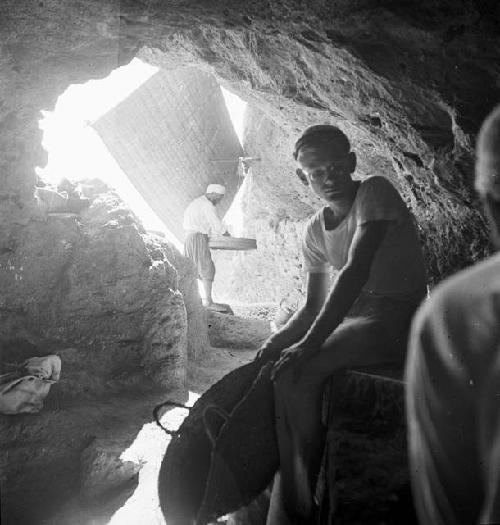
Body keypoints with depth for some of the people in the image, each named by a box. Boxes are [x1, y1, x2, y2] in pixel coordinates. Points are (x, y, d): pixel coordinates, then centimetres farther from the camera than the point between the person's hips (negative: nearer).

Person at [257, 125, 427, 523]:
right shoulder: (315, 230, 10)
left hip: (398, 317, -7)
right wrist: (280, 338, -10)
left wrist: (308, 343, -28)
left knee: (298, 375, -24)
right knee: (279, 367, -8)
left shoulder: (374, 192, -11)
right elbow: (313, 306, 11)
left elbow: (356, 272, -23)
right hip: (352, 314, 7)